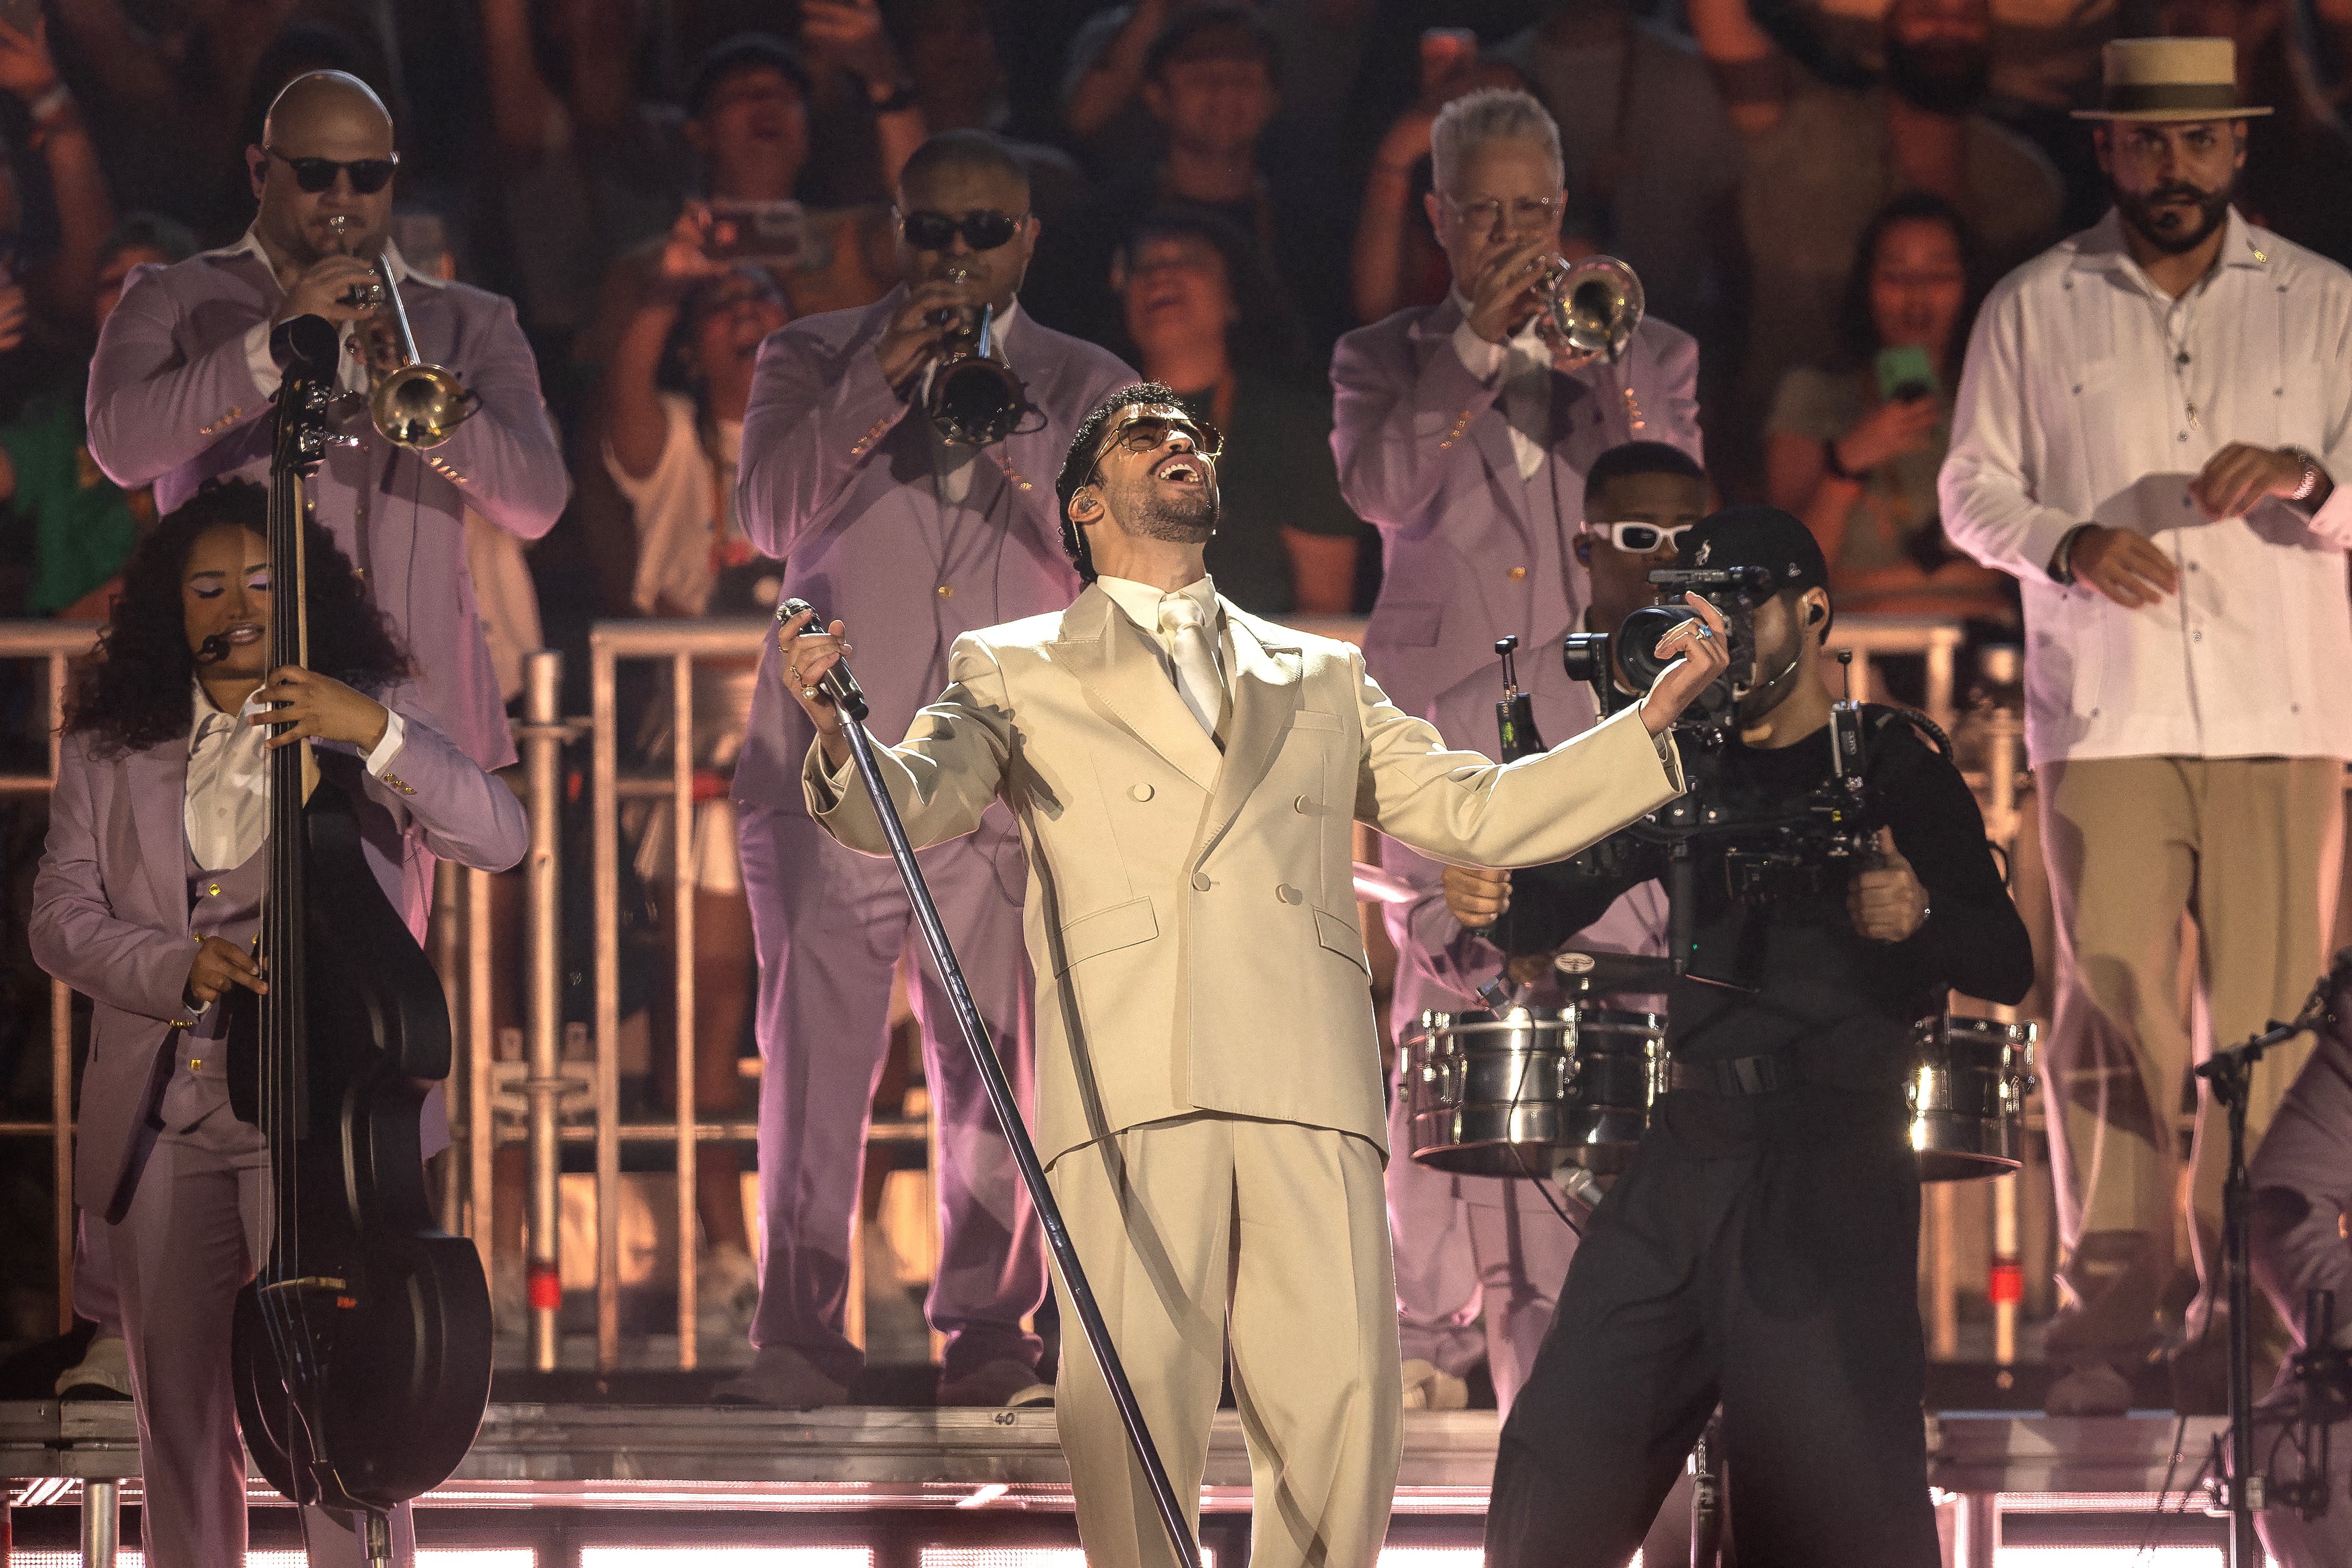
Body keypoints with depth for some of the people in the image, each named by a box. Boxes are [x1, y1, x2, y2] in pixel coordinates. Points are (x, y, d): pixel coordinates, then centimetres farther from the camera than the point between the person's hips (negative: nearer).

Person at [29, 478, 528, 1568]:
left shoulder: (364, 715, 5)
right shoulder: (110, 748, 12)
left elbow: (500, 837, -8)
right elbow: (61, 917, 4)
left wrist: (376, 734, -24)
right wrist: (177, 968, -15)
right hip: (161, 1124, 3)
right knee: (181, 1417, 9)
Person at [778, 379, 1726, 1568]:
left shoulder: (1322, 679, 29)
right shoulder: (1013, 672, 20)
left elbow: (1474, 812, 24)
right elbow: (914, 805, 4)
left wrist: (1656, 715, 15)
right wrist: (836, 733, -19)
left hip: (1306, 1079, 3)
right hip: (1131, 1089, -2)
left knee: (1342, 1404, -8)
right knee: (1131, 1413, -13)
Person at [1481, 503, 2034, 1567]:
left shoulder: (1894, 771, 0)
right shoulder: (1689, 773, 15)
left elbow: (2008, 968, -6)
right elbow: (1554, 907, 11)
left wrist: (1919, 917, -27)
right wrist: (1495, 894, -12)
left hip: (1832, 1170, -5)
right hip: (1688, 1150, 5)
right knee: (1562, 1461, 1)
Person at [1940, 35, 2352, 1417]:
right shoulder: (2034, 311, 10)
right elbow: (1971, 489, 11)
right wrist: (2069, 544, -9)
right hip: (2104, 717, 0)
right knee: (2112, 1005, -5)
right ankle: (2109, 1322, -1)